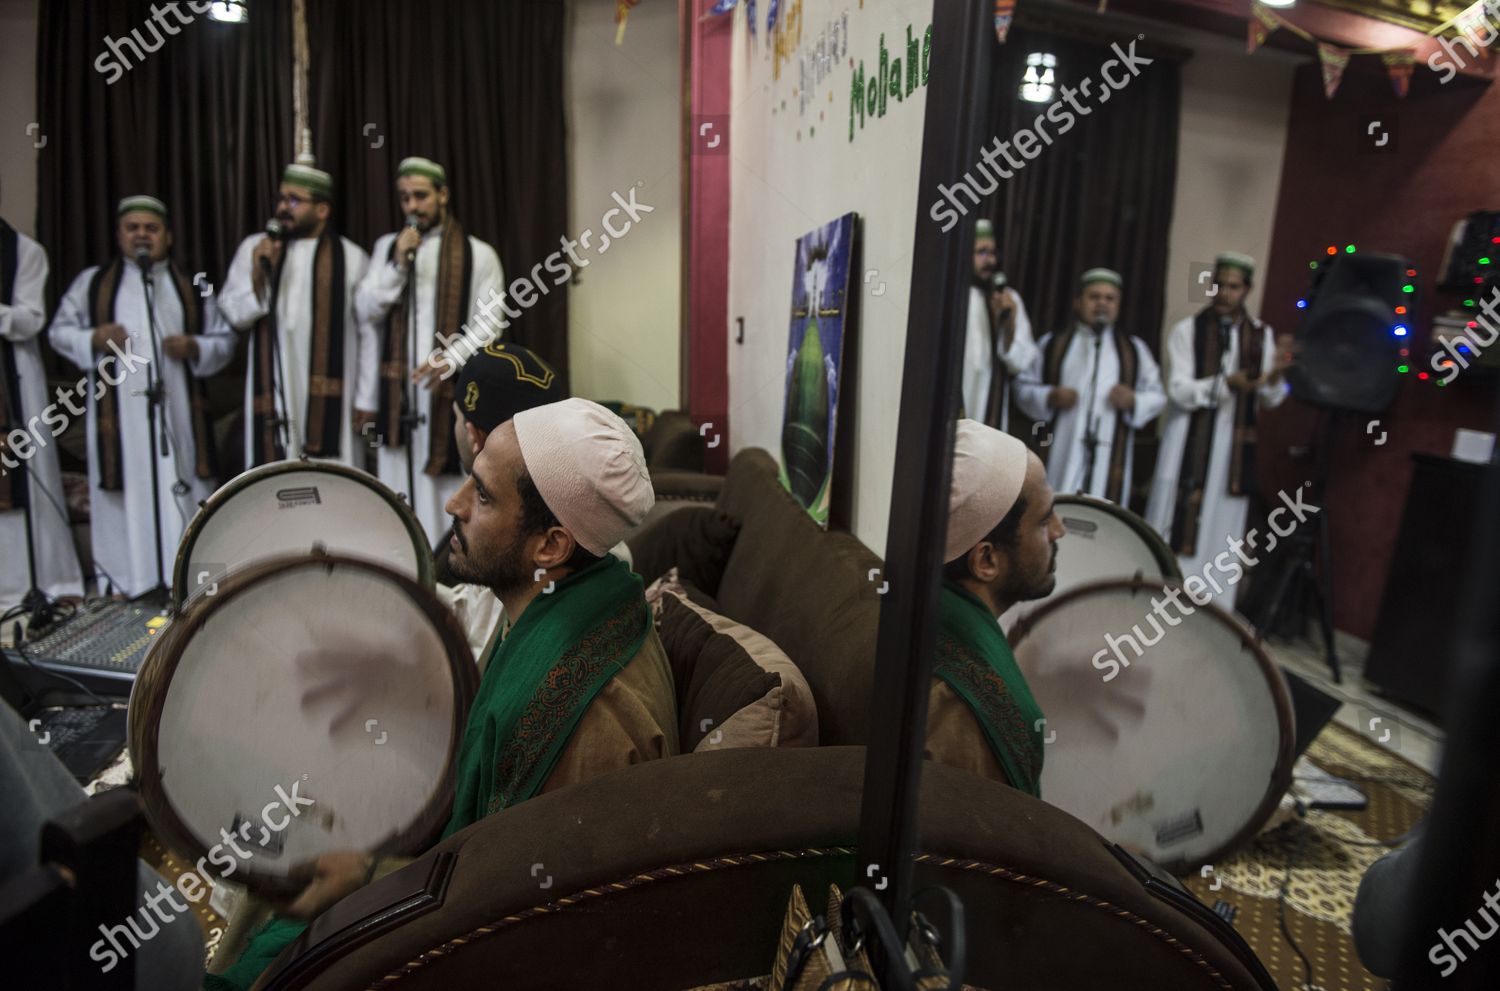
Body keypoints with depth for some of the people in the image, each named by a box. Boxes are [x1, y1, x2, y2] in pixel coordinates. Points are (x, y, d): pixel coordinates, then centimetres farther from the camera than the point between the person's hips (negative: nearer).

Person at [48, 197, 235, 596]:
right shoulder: (92, 282, 11)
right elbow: (60, 331, 11)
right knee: (126, 489, -1)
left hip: (176, 409, 1)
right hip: (117, 410, 0)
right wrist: (92, 339, -9)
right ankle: (122, 576, 7)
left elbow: (225, 338, 12)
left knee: (180, 485, 1)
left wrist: (196, 347, -8)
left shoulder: (191, 286, 13)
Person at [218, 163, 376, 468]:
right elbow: (232, 315, 7)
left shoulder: (351, 258, 0)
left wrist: (366, 398, -5)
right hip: (272, 395, 3)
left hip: (331, 398, -2)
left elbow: (369, 335, -2)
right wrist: (258, 274, -9)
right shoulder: (254, 249, 10)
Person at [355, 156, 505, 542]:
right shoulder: (386, 247, 13)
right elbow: (366, 311, 5)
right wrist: (397, 264, -6)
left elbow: (487, 327, -4)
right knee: (400, 486, 5)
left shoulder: (478, 255, 1)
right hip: (398, 391, 3)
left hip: (453, 390, -3)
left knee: (451, 483, -2)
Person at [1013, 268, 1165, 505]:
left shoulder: (1134, 349, 15)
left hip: (1109, 457, 1)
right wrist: (1050, 397, -10)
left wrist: (1134, 400, -7)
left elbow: (1157, 395, 13)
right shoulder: (1053, 344, 11)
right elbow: (1024, 387, 9)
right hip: (1060, 453, 0)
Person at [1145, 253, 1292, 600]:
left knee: (1220, 531, 6)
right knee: (1176, 529, -1)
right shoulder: (1187, 330, -1)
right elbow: (1179, 390, -11)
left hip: (1234, 449, 3)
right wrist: (1226, 383, -25)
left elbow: (1269, 401, 6)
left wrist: (1274, 376, -16)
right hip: (1189, 445, -3)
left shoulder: (1261, 335, 8)